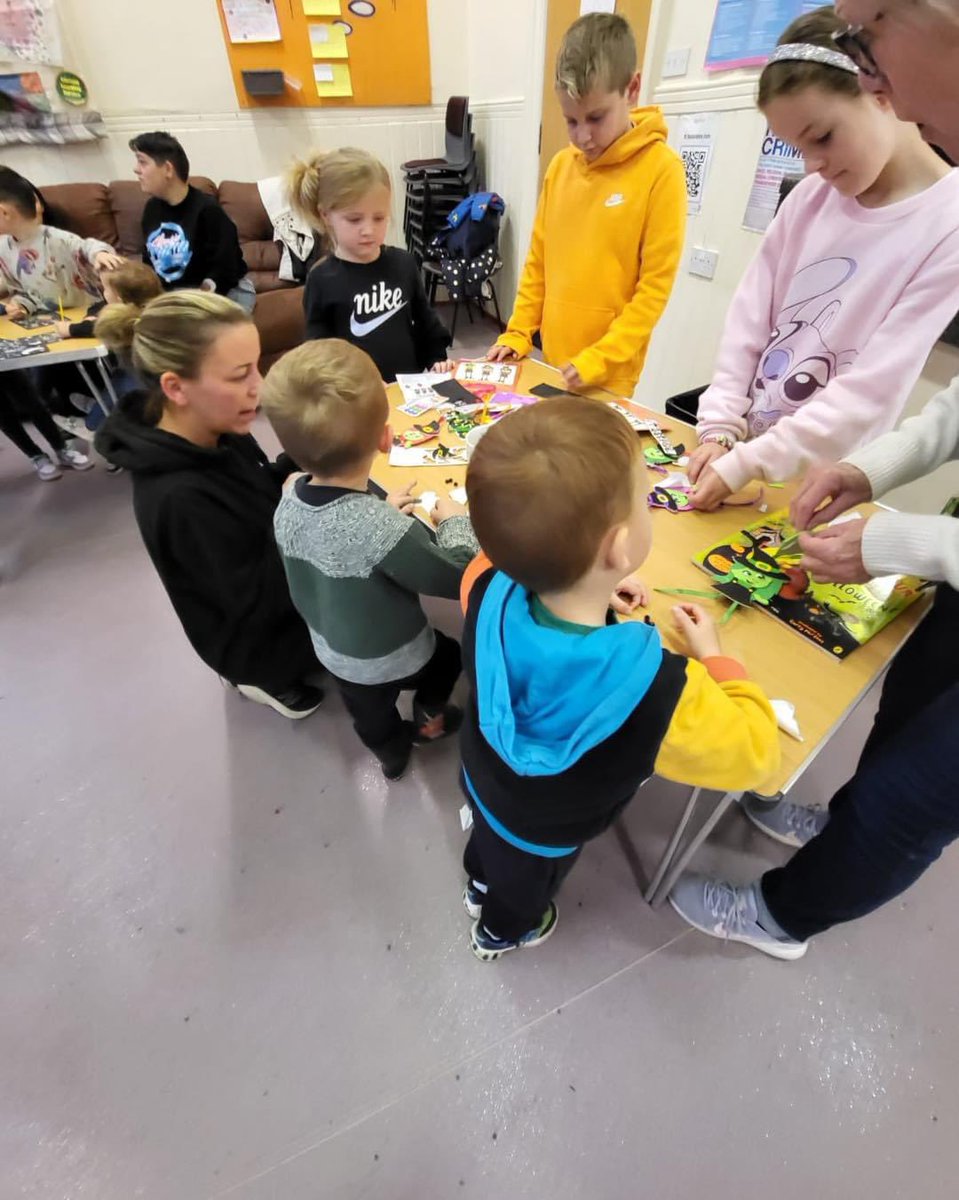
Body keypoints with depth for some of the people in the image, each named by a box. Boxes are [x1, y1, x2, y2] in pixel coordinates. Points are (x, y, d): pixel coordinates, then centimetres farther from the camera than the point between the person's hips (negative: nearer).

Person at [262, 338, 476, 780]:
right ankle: (430, 718, 49)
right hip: (395, 660, -5)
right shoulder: (385, 531, -41)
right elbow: (455, 579, -27)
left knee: (370, 713, 31)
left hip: (333, 653, 5)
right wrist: (456, 520, -13)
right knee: (448, 650, 28)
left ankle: (392, 753, 59)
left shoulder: (290, 502, -19)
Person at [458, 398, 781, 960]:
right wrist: (716, 656, -12)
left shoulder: (493, 590, -34)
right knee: (523, 884, 34)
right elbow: (756, 752, -25)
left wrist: (591, 589, -12)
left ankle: (480, 883, 73)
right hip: (541, 832, -3)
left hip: (483, 777, 4)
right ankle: (501, 933, 68)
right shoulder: (658, 692, -46)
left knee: (492, 842, 39)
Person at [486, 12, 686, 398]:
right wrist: (517, 336, 5)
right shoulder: (561, 165, 8)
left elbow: (656, 286, -11)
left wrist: (599, 360, -18)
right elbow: (538, 261, 13)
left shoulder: (661, 169, -7)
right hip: (552, 364, 5)